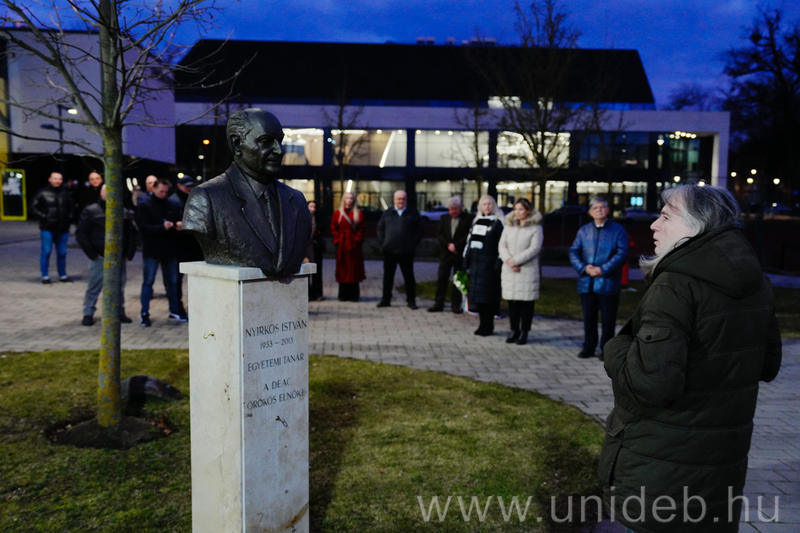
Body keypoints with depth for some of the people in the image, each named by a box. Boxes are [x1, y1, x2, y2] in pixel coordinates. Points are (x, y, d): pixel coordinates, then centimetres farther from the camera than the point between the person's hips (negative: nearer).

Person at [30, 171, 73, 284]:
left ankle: (62, 275, 19)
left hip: (62, 229, 3)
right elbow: (33, 208, -2)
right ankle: (45, 276, 8)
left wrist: (69, 217, 5)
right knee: (46, 252, -1)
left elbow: (70, 208, 21)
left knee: (62, 253, 9)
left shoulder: (65, 194, 8)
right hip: (47, 229, -3)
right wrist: (44, 217, -13)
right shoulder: (43, 193, -3)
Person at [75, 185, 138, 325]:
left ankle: (120, 313, 20)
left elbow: (131, 233, 14)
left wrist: (129, 254, 5)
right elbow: (80, 234, -3)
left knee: (119, 287, 8)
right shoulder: (91, 211, -1)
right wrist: (92, 254, -8)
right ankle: (88, 314, 14)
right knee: (94, 287, 2)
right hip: (99, 257, -3)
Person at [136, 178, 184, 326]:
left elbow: (175, 221, 18)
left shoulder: (169, 205, 11)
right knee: (148, 282, -1)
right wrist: (162, 227, -25)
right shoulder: (144, 206, -3)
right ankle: (145, 314, 6)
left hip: (169, 250, 5)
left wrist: (177, 225, -6)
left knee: (172, 281, 12)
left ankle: (174, 311, 22)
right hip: (152, 251, -5)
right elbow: (143, 227, -13)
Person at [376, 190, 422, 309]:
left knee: (409, 276, 3)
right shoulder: (388, 213, 10)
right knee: (388, 276, 7)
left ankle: (411, 301, 11)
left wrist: (414, 243, -4)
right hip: (389, 250, 2)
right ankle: (386, 299, 17)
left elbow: (419, 229, 5)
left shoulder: (413, 214, 5)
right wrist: (382, 242, 3)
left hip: (407, 251, -2)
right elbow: (380, 228, 13)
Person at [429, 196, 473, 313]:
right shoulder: (444, 218, 10)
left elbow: (468, 236, -8)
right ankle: (438, 303, 7)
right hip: (445, 254, 3)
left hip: (460, 254, -3)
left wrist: (456, 246, -14)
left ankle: (456, 304, 11)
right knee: (441, 278, 1)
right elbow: (439, 234, 5)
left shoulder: (467, 219, -1)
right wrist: (448, 245, -9)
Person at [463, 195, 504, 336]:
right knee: (477, 294, 8)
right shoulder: (476, 222, 15)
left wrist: (498, 264, -16)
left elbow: (502, 244, -9)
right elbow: (470, 242, 19)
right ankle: (483, 324, 18)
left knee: (488, 296, -3)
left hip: (489, 264, -6)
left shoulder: (498, 223, -4)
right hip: (476, 263, 6)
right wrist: (466, 261, 15)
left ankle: (488, 326, 7)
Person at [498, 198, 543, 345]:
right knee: (512, 302, 6)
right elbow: (502, 245, 6)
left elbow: (535, 248, -10)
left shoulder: (536, 228, 0)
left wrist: (516, 260, -14)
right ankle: (514, 331, 16)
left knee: (526, 303, 0)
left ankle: (524, 332, 9)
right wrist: (508, 260, -12)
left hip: (528, 271, -4)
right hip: (509, 271, 4)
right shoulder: (509, 226, 12)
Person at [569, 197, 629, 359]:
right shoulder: (583, 231, 11)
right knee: (589, 316, 10)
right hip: (587, 283, 3)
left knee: (608, 318, 4)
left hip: (608, 283, -3)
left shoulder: (618, 230, 1)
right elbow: (573, 252, 6)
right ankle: (588, 347, 21)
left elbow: (622, 254, -7)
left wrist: (603, 269, -16)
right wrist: (584, 268, -12)